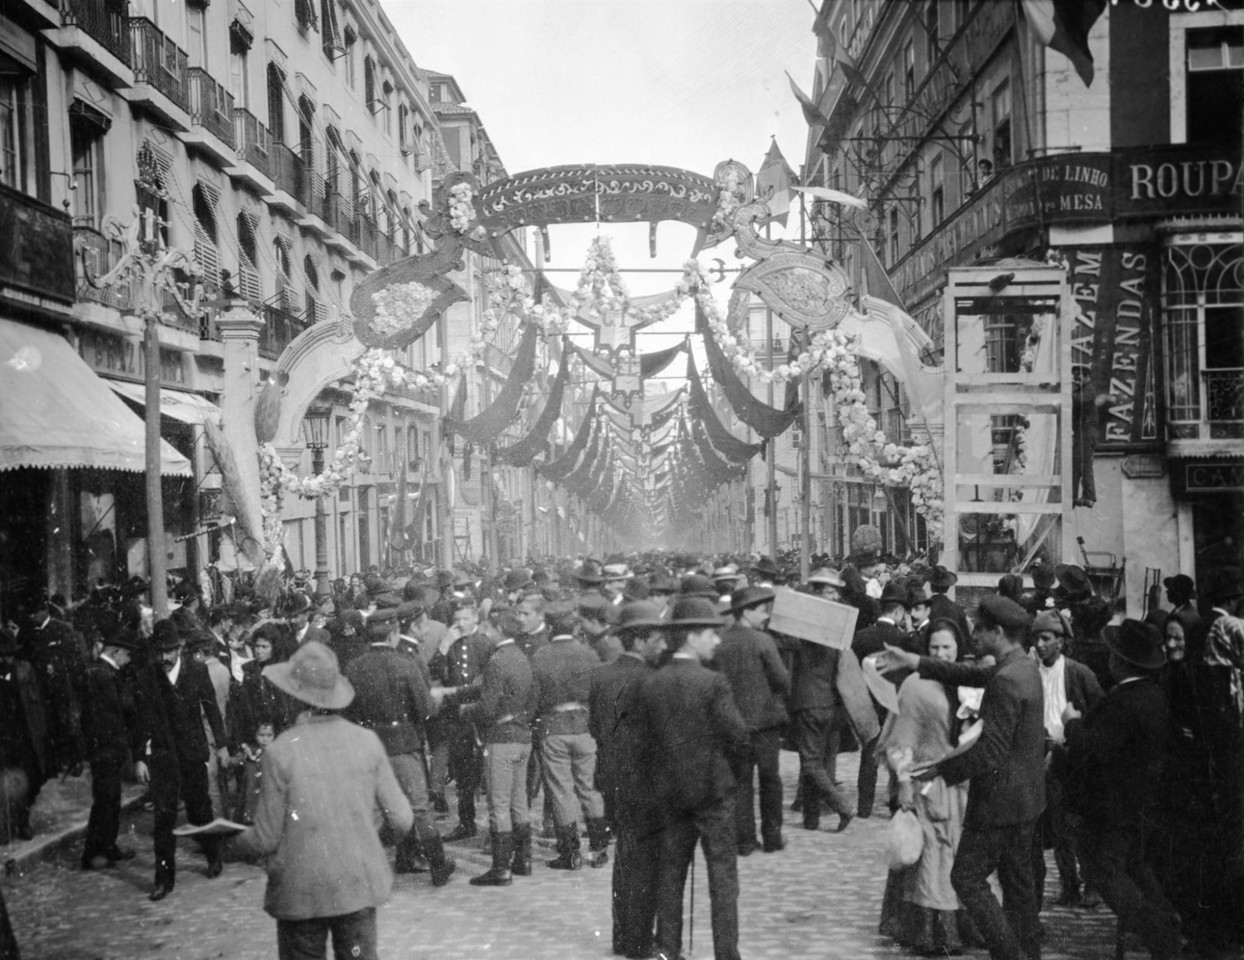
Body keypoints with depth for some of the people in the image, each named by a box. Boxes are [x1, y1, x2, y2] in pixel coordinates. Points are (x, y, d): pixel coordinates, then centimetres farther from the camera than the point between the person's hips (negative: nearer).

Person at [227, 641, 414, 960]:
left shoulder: (280, 751, -14)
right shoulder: (367, 741, -7)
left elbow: (267, 838, -8)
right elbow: (401, 820, -3)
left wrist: (232, 845, 12)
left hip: (302, 891, -2)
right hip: (360, 885, 3)